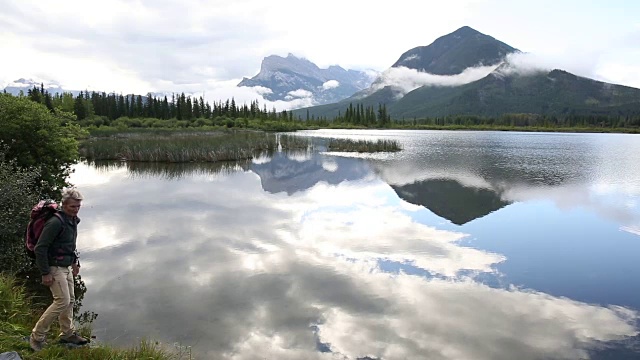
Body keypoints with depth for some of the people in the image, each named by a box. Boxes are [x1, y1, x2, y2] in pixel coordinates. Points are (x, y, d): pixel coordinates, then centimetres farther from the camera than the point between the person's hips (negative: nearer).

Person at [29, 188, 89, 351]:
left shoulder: (73, 220, 7)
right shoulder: (55, 222, -23)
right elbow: (40, 248, -22)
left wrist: (75, 262, 19)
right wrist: (45, 273, -21)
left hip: (66, 267, 9)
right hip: (54, 268, -9)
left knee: (70, 300, 13)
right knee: (63, 301, -9)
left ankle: (68, 334, 26)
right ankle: (37, 336, 6)